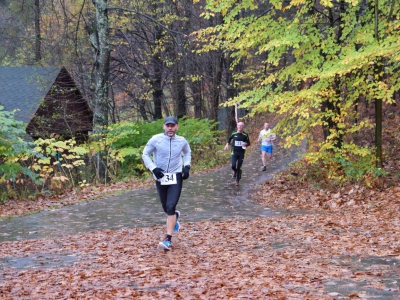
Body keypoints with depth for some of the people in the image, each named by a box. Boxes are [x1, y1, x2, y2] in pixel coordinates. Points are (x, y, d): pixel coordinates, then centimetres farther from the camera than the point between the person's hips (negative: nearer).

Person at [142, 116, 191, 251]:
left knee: (170, 207, -15)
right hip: (160, 178, 1)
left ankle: (168, 240, -14)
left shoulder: (182, 141, -3)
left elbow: (187, 153, 18)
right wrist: (153, 168, -16)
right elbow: (145, 155, -1)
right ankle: (175, 216, 52)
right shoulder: (155, 139, -10)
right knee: (166, 208, 14)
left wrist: (187, 166, 2)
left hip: (176, 177, -1)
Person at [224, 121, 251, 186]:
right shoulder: (234, 133, 0)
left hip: (241, 153, 0)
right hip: (234, 152, 0)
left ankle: (237, 180, 20)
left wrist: (245, 144, -16)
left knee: (239, 167, 3)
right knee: (233, 165, -17)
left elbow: (248, 143, 6)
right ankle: (235, 171, 20)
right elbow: (229, 138, 19)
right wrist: (227, 144, 6)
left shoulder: (245, 135, -3)